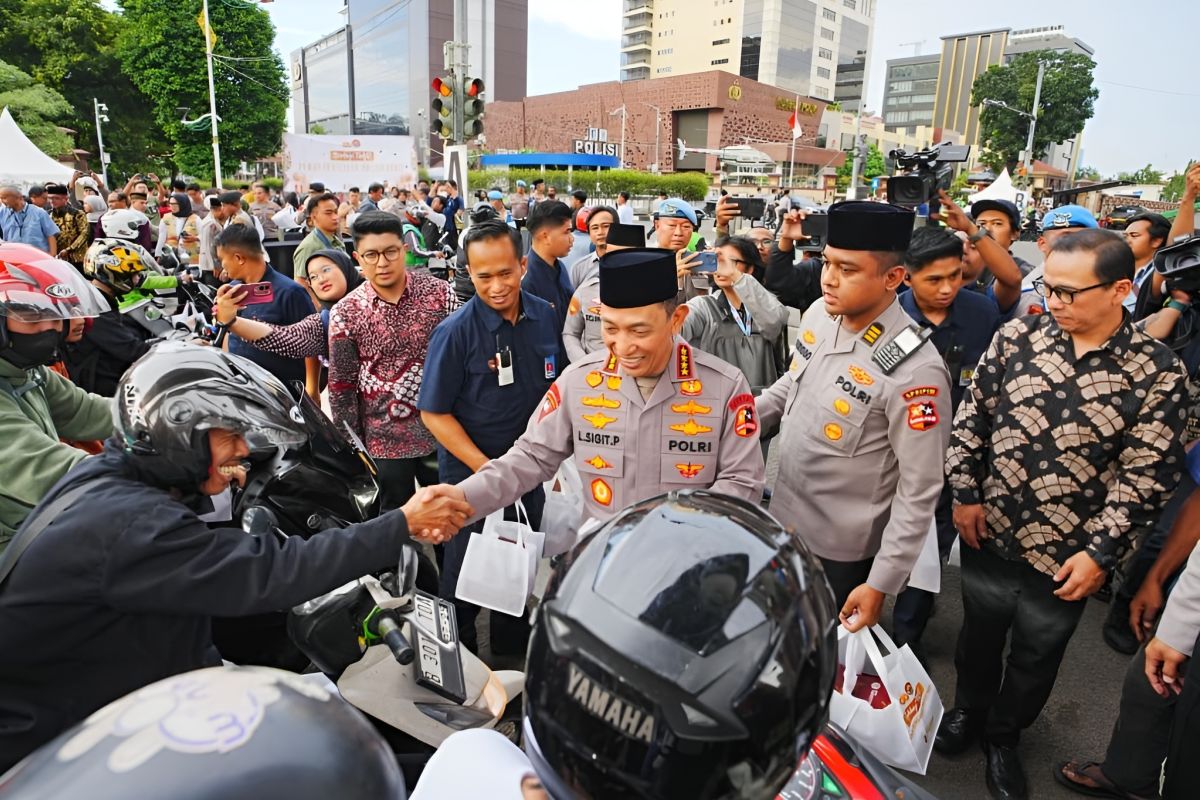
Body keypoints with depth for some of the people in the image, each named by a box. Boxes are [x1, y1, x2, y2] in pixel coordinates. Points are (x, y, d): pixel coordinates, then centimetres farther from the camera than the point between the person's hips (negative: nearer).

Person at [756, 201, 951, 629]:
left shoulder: (915, 370, -27)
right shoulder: (818, 314, -7)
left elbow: (919, 492, -20)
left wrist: (880, 584, -17)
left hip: (841, 549, -6)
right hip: (783, 517, 6)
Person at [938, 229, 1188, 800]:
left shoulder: (1156, 372, -12)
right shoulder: (1018, 337, -8)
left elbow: (1146, 476, -11)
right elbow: (972, 416, -1)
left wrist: (1099, 551, -13)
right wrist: (965, 494, -4)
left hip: (1066, 558, -1)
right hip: (987, 536, 2)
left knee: (1037, 657, 19)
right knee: (978, 635, 22)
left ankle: (1004, 736, 44)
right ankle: (968, 711, 49)